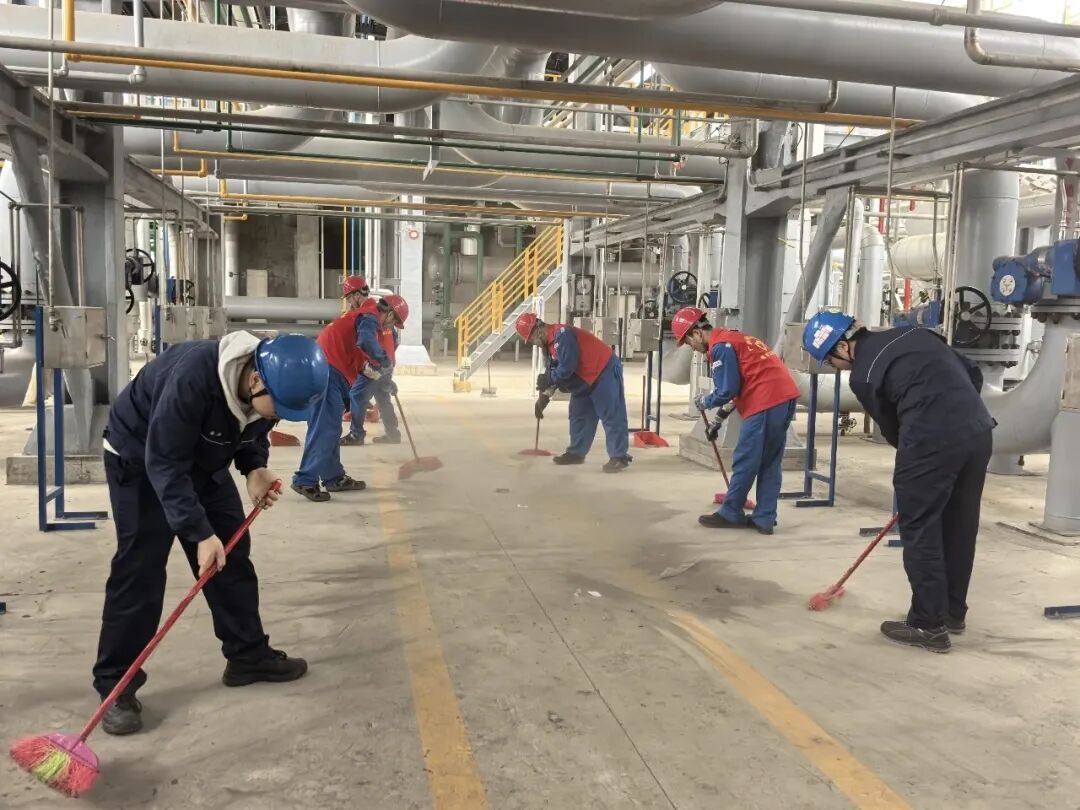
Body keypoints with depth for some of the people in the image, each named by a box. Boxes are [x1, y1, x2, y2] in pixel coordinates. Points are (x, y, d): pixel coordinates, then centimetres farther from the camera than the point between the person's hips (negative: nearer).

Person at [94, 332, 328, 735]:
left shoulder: (273, 384, -19)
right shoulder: (193, 377, -41)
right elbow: (164, 463, -35)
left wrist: (255, 468, -17)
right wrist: (200, 533, -36)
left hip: (205, 462, 7)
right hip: (141, 459, -6)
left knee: (233, 555, 7)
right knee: (139, 570, -9)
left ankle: (249, 655, 20)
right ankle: (115, 686, 2)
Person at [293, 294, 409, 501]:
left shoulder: (363, 316, 26)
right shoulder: (370, 316, -4)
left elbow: (359, 361, 29)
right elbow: (366, 341, -28)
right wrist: (383, 358, -11)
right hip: (328, 372, -11)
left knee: (330, 428, 15)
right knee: (325, 428, -11)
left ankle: (334, 477, 22)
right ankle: (306, 481, -10)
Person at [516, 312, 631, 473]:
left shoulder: (562, 335, -24)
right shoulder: (549, 344, 9)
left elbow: (567, 368, -26)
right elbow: (553, 371, 14)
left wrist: (547, 379, -11)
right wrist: (544, 397, 8)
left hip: (605, 372, -11)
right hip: (584, 379, 11)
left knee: (611, 416, -9)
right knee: (578, 415, 14)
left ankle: (619, 457, -7)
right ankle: (576, 452, 22)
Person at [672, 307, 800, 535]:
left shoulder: (720, 346, -8)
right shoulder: (731, 337, 22)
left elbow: (727, 391, -12)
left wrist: (705, 401, 8)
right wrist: (719, 418, 28)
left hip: (766, 402, -10)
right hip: (785, 396, 10)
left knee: (745, 462, 2)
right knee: (770, 463, 13)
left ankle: (730, 514, 14)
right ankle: (764, 519, 17)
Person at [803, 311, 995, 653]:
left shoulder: (861, 376, -1)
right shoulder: (914, 333, 18)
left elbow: (892, 428, 7)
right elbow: (972, 373, 20)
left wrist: (916, 460, 23)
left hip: (933, 441, -8)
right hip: (979, 430, 8)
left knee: (920, 531, 6)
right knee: (960, 527, 18)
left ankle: (929, 625, 11)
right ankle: (953, 613, 32)